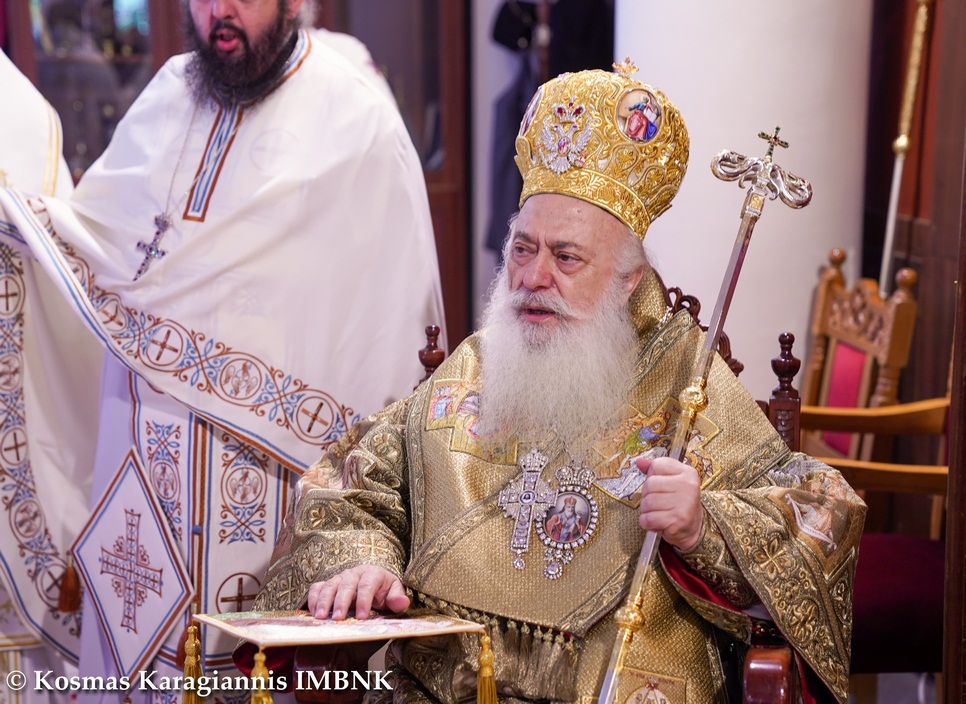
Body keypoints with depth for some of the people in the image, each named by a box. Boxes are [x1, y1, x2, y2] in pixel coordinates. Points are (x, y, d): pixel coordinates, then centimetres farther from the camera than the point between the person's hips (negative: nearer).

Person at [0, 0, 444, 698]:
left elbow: (394, 308, -8)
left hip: (259, 446, -5)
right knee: (134, 632, 10)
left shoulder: (353, 117, -6)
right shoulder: (169, 96, 12)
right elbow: (97, 235, 11)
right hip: (145, 443, 5)